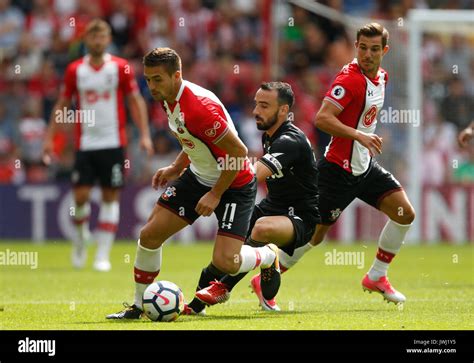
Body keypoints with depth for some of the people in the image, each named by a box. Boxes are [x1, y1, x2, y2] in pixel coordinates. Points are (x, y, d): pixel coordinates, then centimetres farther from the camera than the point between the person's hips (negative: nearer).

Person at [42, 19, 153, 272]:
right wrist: (49, 138, 4)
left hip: (113, 143, -1)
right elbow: (62, 106, 10)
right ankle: (81, 235, 22)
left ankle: (103, 255, 3)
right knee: (80, 195, -6)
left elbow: (135, 101, 3)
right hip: (85, 143, 1)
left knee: (111, 196, -1)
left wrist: (144, 135, -6)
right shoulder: (75, 70, 4)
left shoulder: (121, 68, 0)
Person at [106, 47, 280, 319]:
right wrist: (176, 168, 9)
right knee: (150, 235, -1)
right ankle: (138, 305, 16)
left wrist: (216, 195, -21)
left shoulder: (201, 106, -31)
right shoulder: (169, 99, -1)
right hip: (198, 176, 8)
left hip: (234, 185, -8)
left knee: (225, 262, -17)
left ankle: (269, 257, 18)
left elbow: (238, 152, -27)